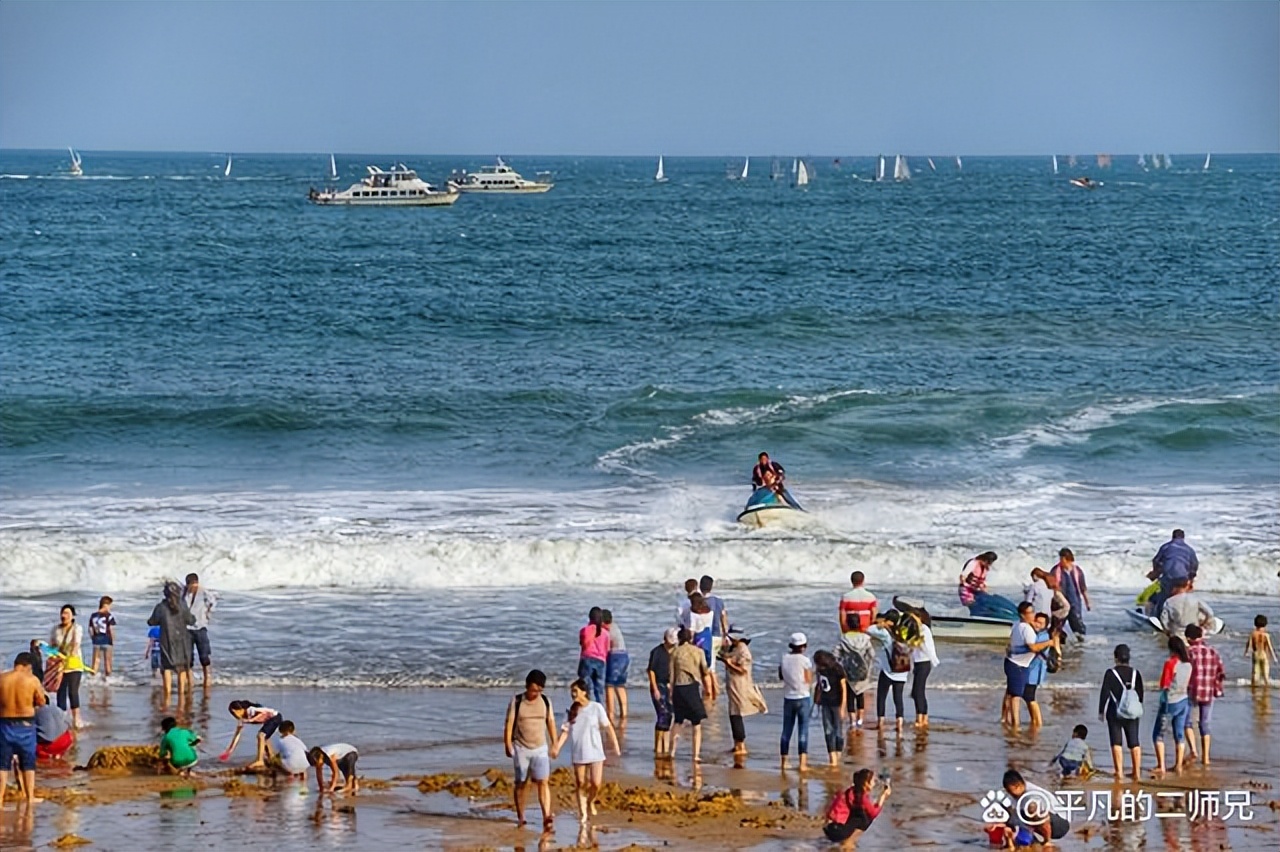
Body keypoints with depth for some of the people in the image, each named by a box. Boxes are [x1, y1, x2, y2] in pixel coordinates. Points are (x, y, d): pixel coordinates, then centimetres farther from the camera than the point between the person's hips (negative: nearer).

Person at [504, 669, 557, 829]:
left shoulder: (546, 701, 3)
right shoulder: (516, 701, -5)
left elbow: (551, 723, 10)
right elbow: (509, 724, -5)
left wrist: (554, 745, 10)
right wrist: (508, 745, -12)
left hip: (540, 748, 2)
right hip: (521, 748, -1)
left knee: (543, 782, -10)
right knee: (521, 784, 6)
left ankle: (546, 817, -17)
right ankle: (520, 817, 17)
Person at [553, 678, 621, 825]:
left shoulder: (596, 708, -5)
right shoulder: (572, 710, 2)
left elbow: (608, 727, -1)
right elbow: (565, 730, 0)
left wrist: (616, 745, -4)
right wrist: (557, 748, -11)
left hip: (595, 752, -2)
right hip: (578, 753, 2)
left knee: (596, 783, -7)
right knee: (580, 784, 4)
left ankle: (590, 802, 24)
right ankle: (582, 812, 16)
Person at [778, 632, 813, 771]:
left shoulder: (784, 659, 0)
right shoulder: (805, 660, -12)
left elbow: (780, 676, 10)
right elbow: (809, 681, -8)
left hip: (788, 698, 4)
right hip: (802, 698, -4)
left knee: (786, 730, 13)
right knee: (803, 730, -2)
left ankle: (784, 761, 18)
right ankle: (803, 763, -7)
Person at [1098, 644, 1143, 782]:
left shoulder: (1111, 673, -8)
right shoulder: (1135, 673, 3)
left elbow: (1104, 693, -8)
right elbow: (1140, 693, 8)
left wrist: (1101, 711, 1)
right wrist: (1139, 711, 20)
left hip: (1114, 713, -3)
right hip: (1132, 713, 3)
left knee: (1116, 743, 1)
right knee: (1134, 743, 7)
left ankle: (1119, 772, -4)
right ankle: (1137, 772, 4)